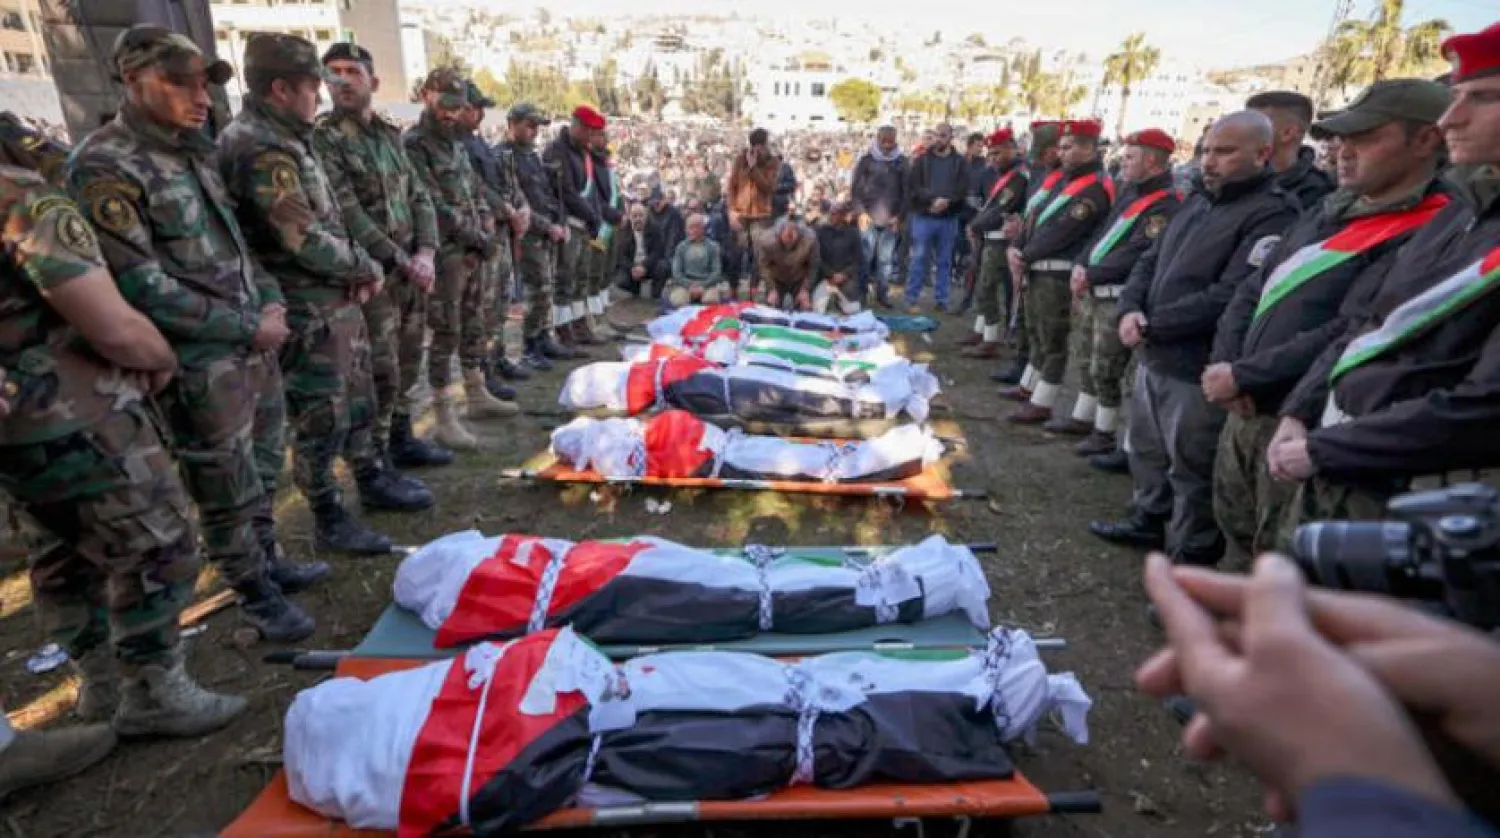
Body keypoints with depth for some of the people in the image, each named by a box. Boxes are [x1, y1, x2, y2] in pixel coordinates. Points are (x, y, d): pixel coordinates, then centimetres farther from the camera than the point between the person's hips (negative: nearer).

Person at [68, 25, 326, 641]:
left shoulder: (193, 152, 11)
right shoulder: (104, 167, -15)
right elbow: (142, 287, -19)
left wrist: (270, 301, 3)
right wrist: (248, 327, -16)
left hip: (256, 346, 8)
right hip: (200, 366, -8)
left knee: (263, 472, 20)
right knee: (228, 494, 5)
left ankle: (267, 559, 39)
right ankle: (256, 595, 22)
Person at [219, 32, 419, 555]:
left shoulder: (285, 139, 13)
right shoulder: (260, 150, -19)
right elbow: (306, 240, -23)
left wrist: (357, 270, -1)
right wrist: (368, 269, -8)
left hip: (338, 297, 10)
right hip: (308, 310, -10)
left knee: (358, 399, 20)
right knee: (320, 418, 1)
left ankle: (372, 481, 36)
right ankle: (330, 521, 13)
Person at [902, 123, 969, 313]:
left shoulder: (960, 162, 6)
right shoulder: (922, 160, 4)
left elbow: (963, 188, -4)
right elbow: (913, 186, -7)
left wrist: (946, 200, -20)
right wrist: (933, 199, -19)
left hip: (949, 219, 2)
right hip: (923, 217, -2)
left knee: (945, 261, 8)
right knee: (919, 259, -1)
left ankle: (941, 300, 16)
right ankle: (911, 300, 5)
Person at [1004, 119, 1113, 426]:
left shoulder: (1095, 189, -15)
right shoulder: (1065, 179, 15)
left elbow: (1060, 233, -20)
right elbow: (1035, 215, 12)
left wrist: (1024, 257, -13)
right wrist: (1016, 248, -3)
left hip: (1058, 274, -9)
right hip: (1038, 270, 9)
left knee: (1052, 339, -2)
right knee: (1036, 332, 20)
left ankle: (1041, 404, 4)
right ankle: (1030, 386, 35)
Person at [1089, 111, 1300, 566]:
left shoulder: (1273, 215, -15)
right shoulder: (1198, 201, 13)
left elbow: (1230, 297, -24)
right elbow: (1150, 260, 11)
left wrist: (1151, 325, -18)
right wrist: (1131, 308, -9)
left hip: (1198, 370, -9)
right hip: (1155, 357, 9)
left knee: (1192, 471, 4)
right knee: (1146, 449, 24)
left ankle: (1192, 559, 20)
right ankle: (1148, 520, 44)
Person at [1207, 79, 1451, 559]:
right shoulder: (1328, 213, 13)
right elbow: (1253, 291, 11)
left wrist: (1242, 376, -18)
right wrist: (1224, 362, -6)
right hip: (1246, 412, 8)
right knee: (1238, 536, 23)